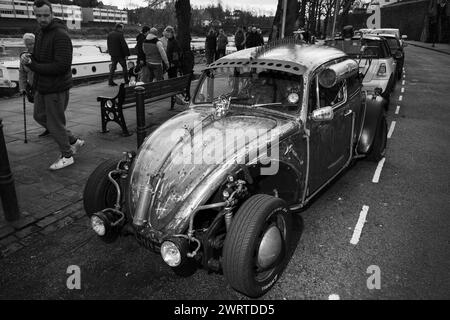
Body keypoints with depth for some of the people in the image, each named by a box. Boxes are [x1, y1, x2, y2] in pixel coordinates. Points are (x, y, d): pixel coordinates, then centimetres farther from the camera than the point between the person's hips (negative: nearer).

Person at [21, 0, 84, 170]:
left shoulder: (60, 35, -19)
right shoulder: (41, 33, 11)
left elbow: (62, 66, -26)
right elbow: (38, 56, 18)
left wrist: (33, 65, -20)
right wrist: (28, 58, -7)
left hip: (56, 88, -10)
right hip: (42, 86, 10)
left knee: (55, 123, 1)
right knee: (40, 116, 20)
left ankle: (67, 156, 20)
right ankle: (74, 141, 29)